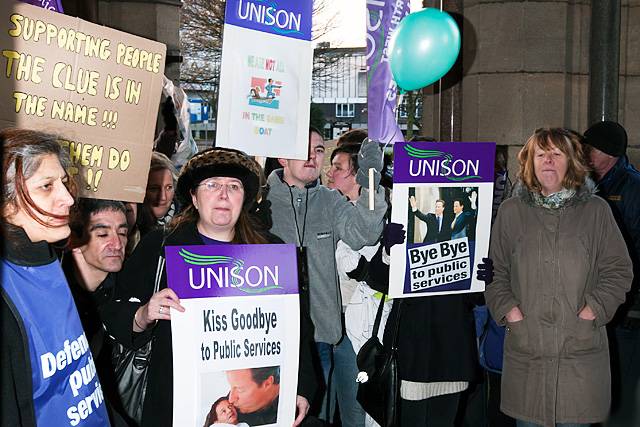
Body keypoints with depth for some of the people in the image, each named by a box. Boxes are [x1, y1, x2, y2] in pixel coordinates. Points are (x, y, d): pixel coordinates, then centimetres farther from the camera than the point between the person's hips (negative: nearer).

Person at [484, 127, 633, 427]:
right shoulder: (511, 211, 9)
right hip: (525, 349, 1)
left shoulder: (596, 210, 6)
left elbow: (618, 271, 5)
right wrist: (509, 311, -5)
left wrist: (590, 312, -6)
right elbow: (494, 271, 9)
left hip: (581, 349, -1)